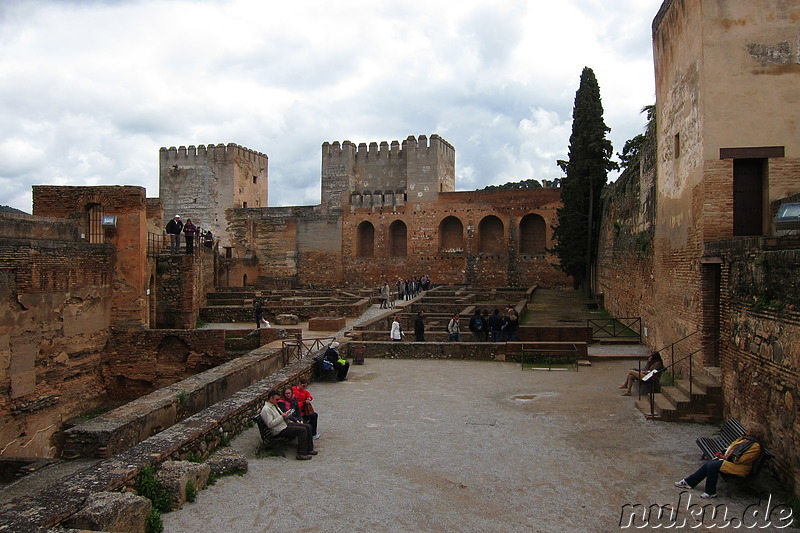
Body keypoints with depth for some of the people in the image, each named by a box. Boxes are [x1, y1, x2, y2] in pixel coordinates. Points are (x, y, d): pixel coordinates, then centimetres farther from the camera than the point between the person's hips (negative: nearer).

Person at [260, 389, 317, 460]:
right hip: (280, 431, -10)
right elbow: (270, 424, -23)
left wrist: (286, 415, 3)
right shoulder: (266, 409, -15)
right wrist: (282, 417, -21)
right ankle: (301, 454, -20)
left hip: (285, 425, 10)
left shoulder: (274, 405, 16)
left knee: (308, 427, 3)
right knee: (302, 430, -24)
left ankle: (309, 449, 10)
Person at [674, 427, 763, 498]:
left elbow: (742, 460, -18)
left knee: (712, 466, -26)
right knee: (707, 465, -9)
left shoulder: (755, 446, -13)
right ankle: (689, 482, -2)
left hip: (738, 467, -9)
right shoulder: (744, 438, 16)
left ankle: (710, 492, -12)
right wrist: (723, 454, 5)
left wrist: (727, 457, -13)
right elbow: (732, 446, 23)